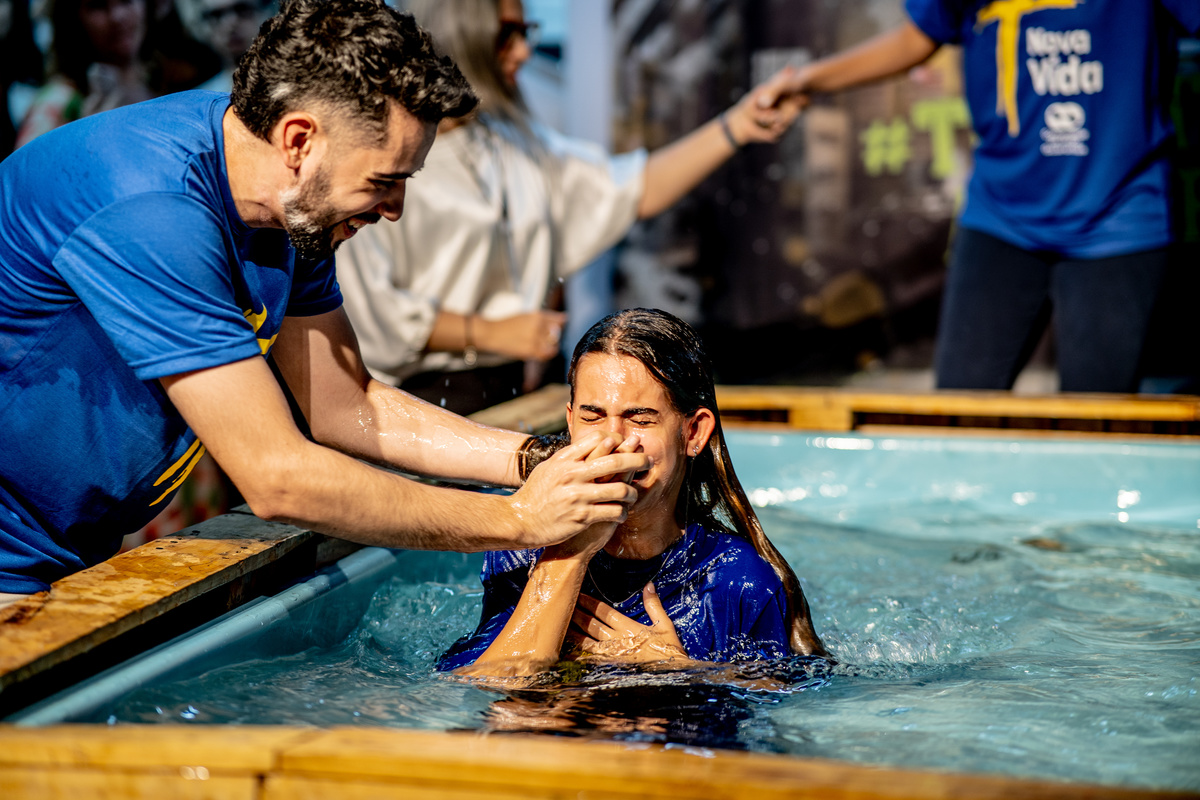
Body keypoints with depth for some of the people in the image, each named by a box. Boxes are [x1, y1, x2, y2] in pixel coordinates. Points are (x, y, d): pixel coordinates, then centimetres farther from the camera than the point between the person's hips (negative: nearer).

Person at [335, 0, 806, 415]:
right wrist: (488, 333, -11)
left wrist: (736, 127, 7)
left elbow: (634, 191, 15)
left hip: (507, 396, 7)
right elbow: (365, 303, -16)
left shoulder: (512, 142, 16)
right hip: (418, 400, -7)